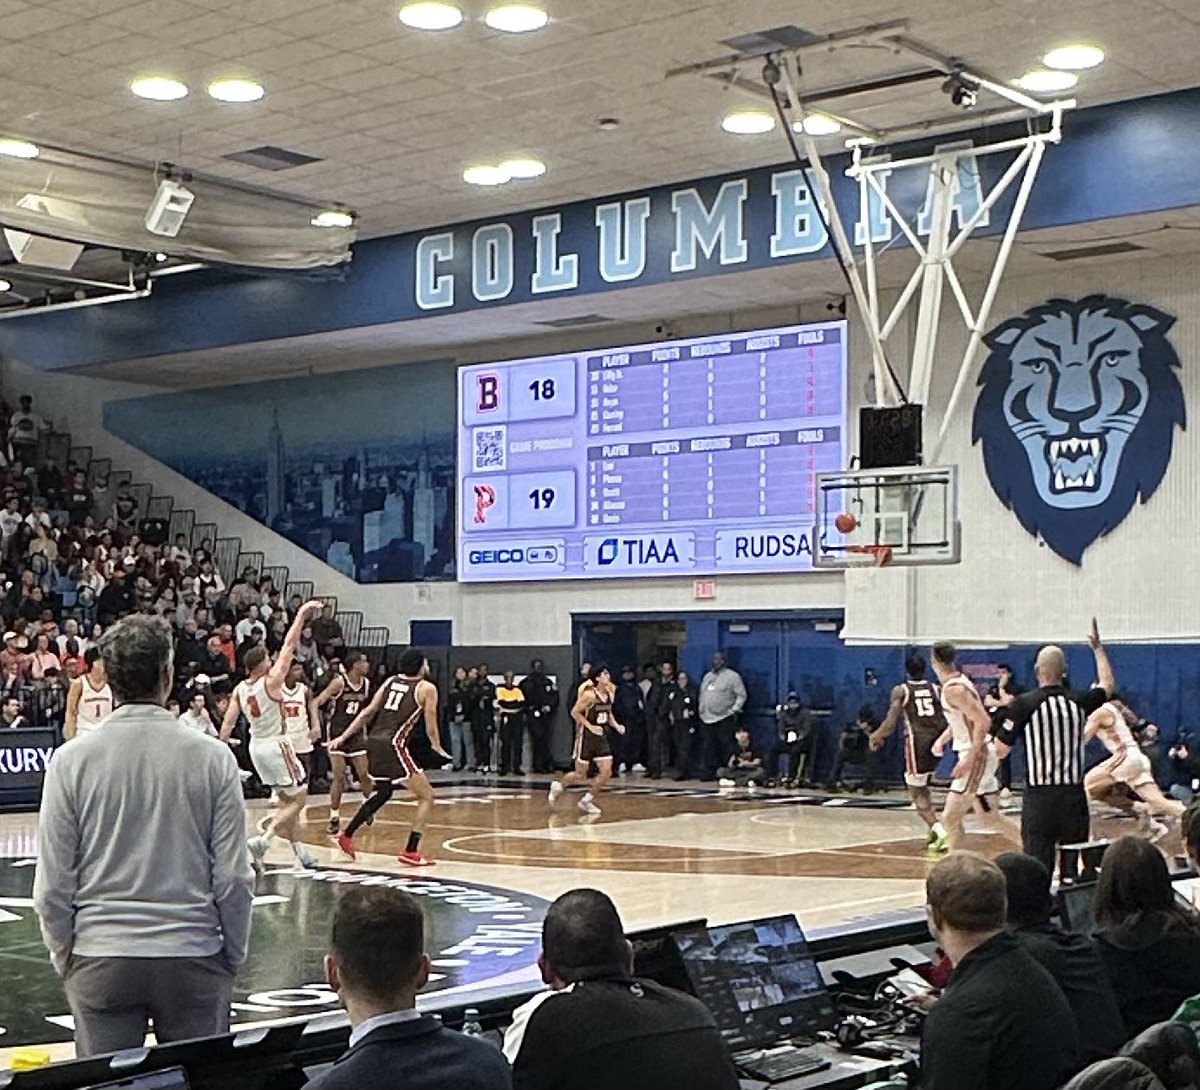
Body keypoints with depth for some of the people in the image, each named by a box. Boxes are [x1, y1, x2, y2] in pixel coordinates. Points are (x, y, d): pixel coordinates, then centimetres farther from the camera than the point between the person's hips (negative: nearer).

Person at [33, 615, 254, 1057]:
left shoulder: (71, 760, -4)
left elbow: (53, 886, -1)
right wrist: (233, 955, 10)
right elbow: (233, 878, -3)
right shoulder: (213, 758, -5)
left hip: (101, 959, 1)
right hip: (194, 957, 0)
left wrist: (64, 955, 14)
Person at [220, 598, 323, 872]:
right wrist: (301, 615, -10)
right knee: (299, 799, 1)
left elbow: (227, 724, -2)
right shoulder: (272, 680, -17)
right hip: (276, 745, -7)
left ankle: (299, 851, 19)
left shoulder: (239, 689, 0)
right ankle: (263, 840, -16)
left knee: (287, 799, 18)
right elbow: (289, 645, -15)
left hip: (256, 746, 7)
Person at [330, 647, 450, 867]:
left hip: (374, 742, 7)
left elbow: (367, 712, 13)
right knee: (426, 796, 2)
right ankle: (411, 851, -6)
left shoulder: (391, 681, 15)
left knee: (383, 793, 30)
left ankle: (347, 836, 36)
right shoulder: (427, 688, -1)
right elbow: (430, 727, 2)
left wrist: (343, 737, 15)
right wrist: (438, 748, 22)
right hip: (393, 745, -7)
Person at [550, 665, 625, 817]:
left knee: (606, 772, -5)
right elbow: (574, 712, -14)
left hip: (601, 737, 6)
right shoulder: (590, 695, -18)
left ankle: (586, 800, 10)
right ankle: (558, 786, 28)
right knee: (580, 775, 0)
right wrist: (590, 726, -20)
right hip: (586, 737, -6)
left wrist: (616, 725, 2)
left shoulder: (610, 694, 4)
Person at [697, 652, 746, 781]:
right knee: (709, 748, 6)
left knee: (727, 746, -8)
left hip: (724, 718, -6)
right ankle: (709, 771, 11)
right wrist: (701, 712, 17)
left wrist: (734, 710, -11)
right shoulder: (707, 676, 19)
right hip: (708, 719, 6)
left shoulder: (732, 676, -1)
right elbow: (702, 695, 25)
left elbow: (741, 695, -3)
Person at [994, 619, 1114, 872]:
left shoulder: (1023, 703, -9)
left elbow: (1001, 750, -3)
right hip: (1074, 795, 3)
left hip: (1039, 797, -3)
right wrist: (1098, 647, 36)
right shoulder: (1080, 701, 3)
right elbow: (1108, 684, 26)